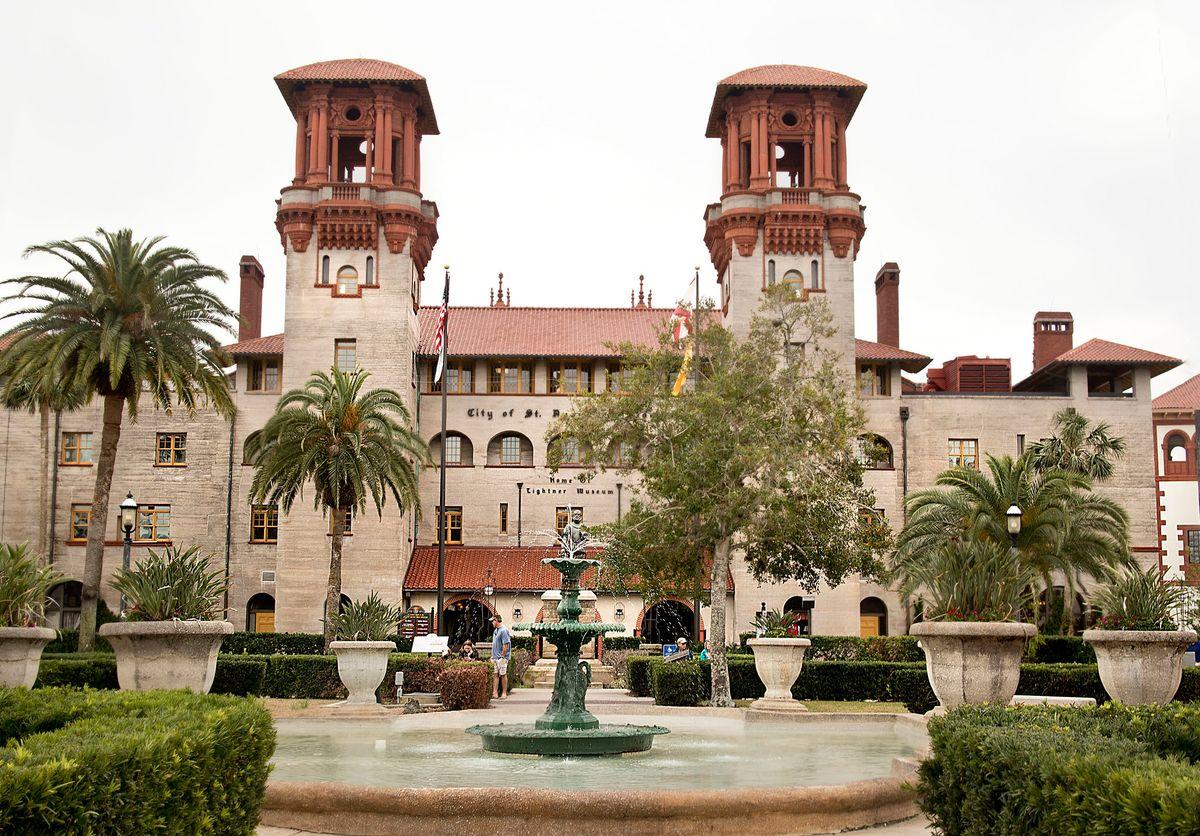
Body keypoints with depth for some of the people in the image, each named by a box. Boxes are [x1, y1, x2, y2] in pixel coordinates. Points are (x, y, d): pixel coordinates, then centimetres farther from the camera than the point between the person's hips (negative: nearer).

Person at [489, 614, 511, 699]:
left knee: (503, 675, -1)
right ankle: (495, 692, 8)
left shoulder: (504, 630, -15)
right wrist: (493, 655, 17)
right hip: (495, 657, 9)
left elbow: (506, 645, -18)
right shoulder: (495, 630, 14)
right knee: (495, 675, 7)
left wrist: (502, 656, -18)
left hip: (502, 657, -9)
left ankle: (504, 693, 5)